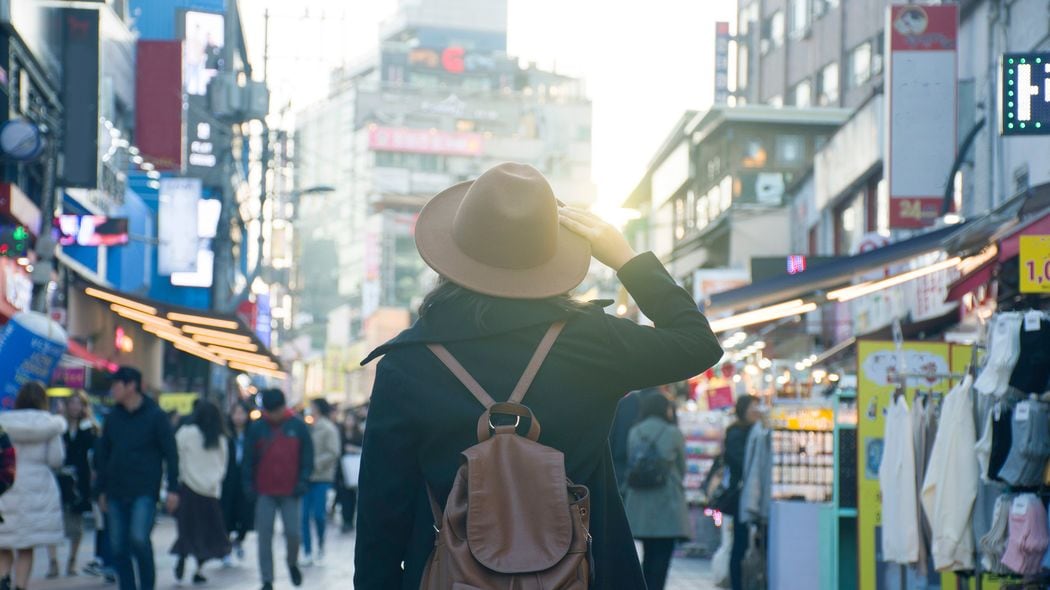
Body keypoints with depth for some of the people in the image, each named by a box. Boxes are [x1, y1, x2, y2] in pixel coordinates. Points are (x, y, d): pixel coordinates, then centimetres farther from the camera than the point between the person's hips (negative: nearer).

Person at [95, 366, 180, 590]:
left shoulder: (155, 416, -3)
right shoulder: (113, 417, 11)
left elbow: (171, 454, -3)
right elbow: (103, 454, 17)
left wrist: (173, 489, -9)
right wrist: (101, 490, 13)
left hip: (145, 492, -5)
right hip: (116, 493, 5)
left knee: (139, 538, -20)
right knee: (118, 546, 3)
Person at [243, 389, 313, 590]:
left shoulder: (298, 426, 0)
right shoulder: (256, 428, 1)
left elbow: (307, 456, 3)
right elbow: (249, 459, 5)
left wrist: (303, 482, -6)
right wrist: (249, 485, -2)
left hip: (290, 491, -1)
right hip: (264, 492, 1)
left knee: (293, 532, -4)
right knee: (264, 536, 0)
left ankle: (292, 563, 27)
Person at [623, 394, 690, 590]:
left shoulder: (634, 433, 4)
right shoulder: (673, 434, -6)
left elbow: (630, 465, 6)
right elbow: (682, 468, 3)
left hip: (639, 505, 4)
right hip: (667, 504, -4)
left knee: (648, 554, 15)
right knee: (662, 556, -1)